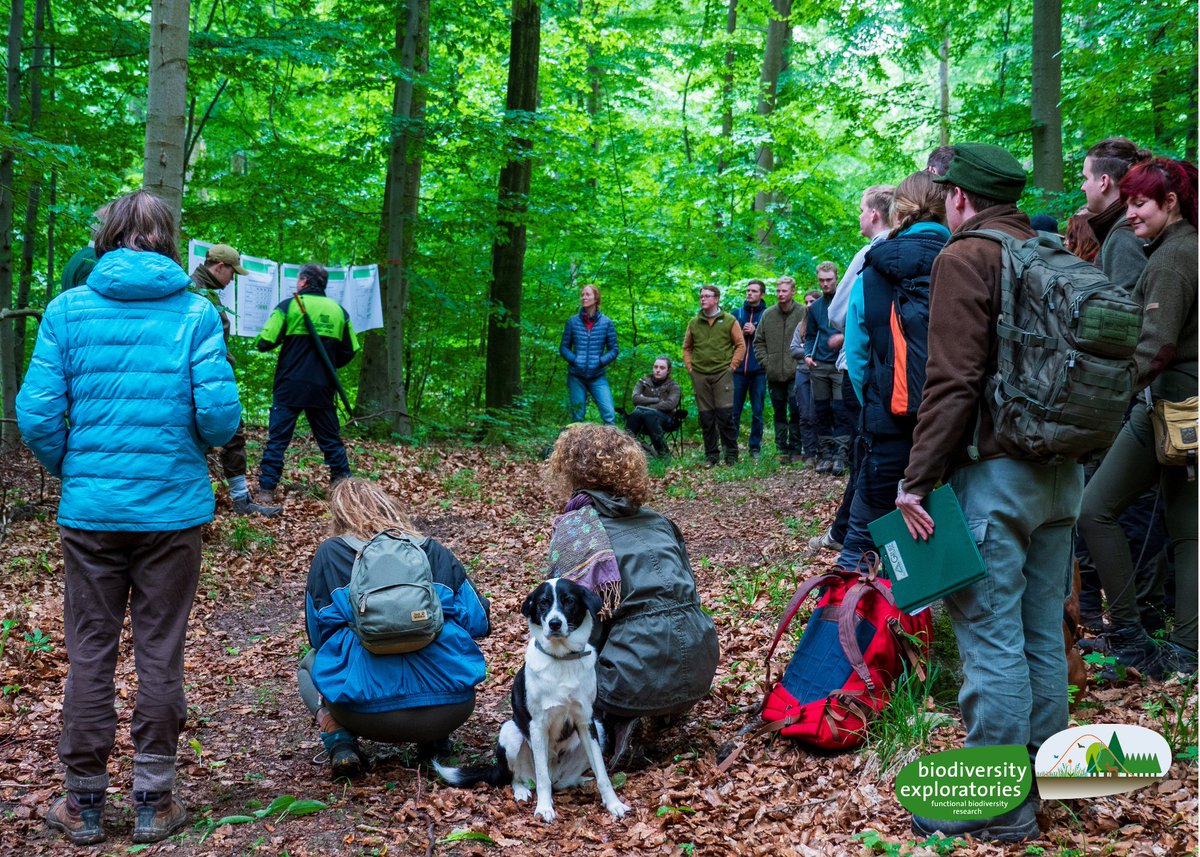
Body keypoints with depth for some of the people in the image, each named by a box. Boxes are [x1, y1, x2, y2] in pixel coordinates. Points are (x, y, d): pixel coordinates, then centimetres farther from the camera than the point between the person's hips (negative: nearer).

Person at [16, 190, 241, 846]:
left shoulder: (68, 309, -1)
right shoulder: (195, 312, -4)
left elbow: (37, 414, -6)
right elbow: (218, 413, -12)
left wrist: (69, 470, 12)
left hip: (90, 510, 1)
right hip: (173, 508, 0)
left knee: (90, 654, 11)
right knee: (160, 654, 8)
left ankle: (84, 804, 20)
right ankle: (154, 802, 17)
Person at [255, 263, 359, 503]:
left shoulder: (288, 306, -5)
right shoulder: (339, 311, 6)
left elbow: (265, 343, -9)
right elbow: (350, 351, 10)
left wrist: (282, 339, 12)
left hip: (290, 386, -3)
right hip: (323, 389, 3)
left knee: (277, 439, 1)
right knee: (331, 440, 13)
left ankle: (266, 491, -3)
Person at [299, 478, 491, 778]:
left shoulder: (329, 553, 9)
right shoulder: (434, 551, 12)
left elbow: (318, 635, 16)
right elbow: (478, 622, 12)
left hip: (370, 715, -1)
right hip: (451, 710, 2)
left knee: (311, 663, 32)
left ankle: (339, 741, 6)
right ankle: (435, 739, 16)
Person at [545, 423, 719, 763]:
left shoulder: (575, 526, 0)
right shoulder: (657, 519, 17)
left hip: (642, 678, -7)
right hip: (700, 673, 7)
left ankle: (610, 723, -7)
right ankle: (667, 710, 18)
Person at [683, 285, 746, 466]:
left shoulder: (729, 321, 2)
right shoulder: (694, 323, 11)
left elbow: (740, 345, 3)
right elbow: (687, 347, 20)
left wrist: (732, 366, -4)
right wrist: (690, 367, 8)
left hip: (722, 374, -3)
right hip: (699, 376, 3)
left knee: (725, 415, -7)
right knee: (706, 417, 4)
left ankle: (731, 454, 3)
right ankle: (711, 456, 12)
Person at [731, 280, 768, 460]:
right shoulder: (736, 314, 12)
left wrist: (756, 332, -11)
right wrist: (741, 333, -4)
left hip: (758, 371, -1)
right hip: (738, 370, 2)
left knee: (757, 412, 3)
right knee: (733, 412, 1)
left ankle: (755, 449, 9)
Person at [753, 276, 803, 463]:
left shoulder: (803, 313, -5)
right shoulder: (768, 315, 8)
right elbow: (758, 341, 14)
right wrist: (765, 362, 5)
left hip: (795, 373, -4)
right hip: (774, 374, 4)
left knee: (795, 411, -4)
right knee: (779, 413, 9)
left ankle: (795, 449, 3)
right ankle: (782, 449, 14)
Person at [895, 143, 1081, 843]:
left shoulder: (967, 257, -9)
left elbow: (953, 382, -17)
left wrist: (917, 479, -13)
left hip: (995, 471, -8)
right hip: (1063, 470, 8)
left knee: (992, 636, -4)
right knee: (1043, 633, 14)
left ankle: (1000, 805, 1)